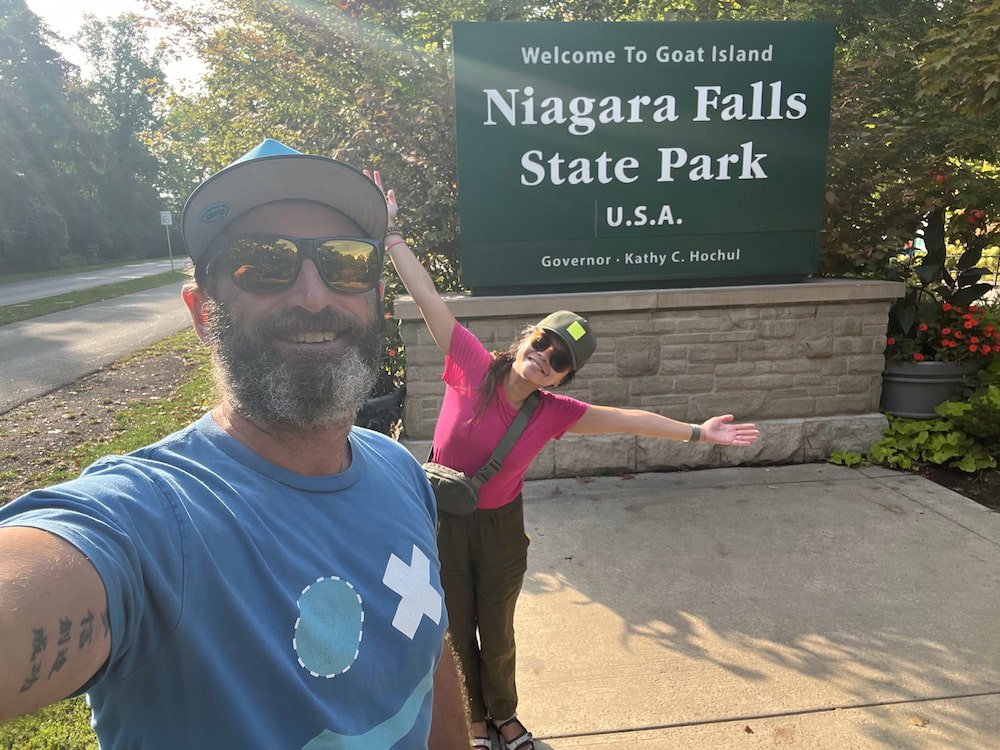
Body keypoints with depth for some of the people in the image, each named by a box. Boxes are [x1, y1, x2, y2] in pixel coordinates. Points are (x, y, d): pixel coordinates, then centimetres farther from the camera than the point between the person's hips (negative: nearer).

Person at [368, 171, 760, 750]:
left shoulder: (553, 413, -12)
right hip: (444, 522, -1)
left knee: (497, 632, 19)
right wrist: (391, 232, -18)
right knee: (458, 630, 19)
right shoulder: (473, 366, -18)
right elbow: (427, 295, -19)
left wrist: (695, 433, -9)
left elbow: (627, 419, -8)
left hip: (500, 528, 1)